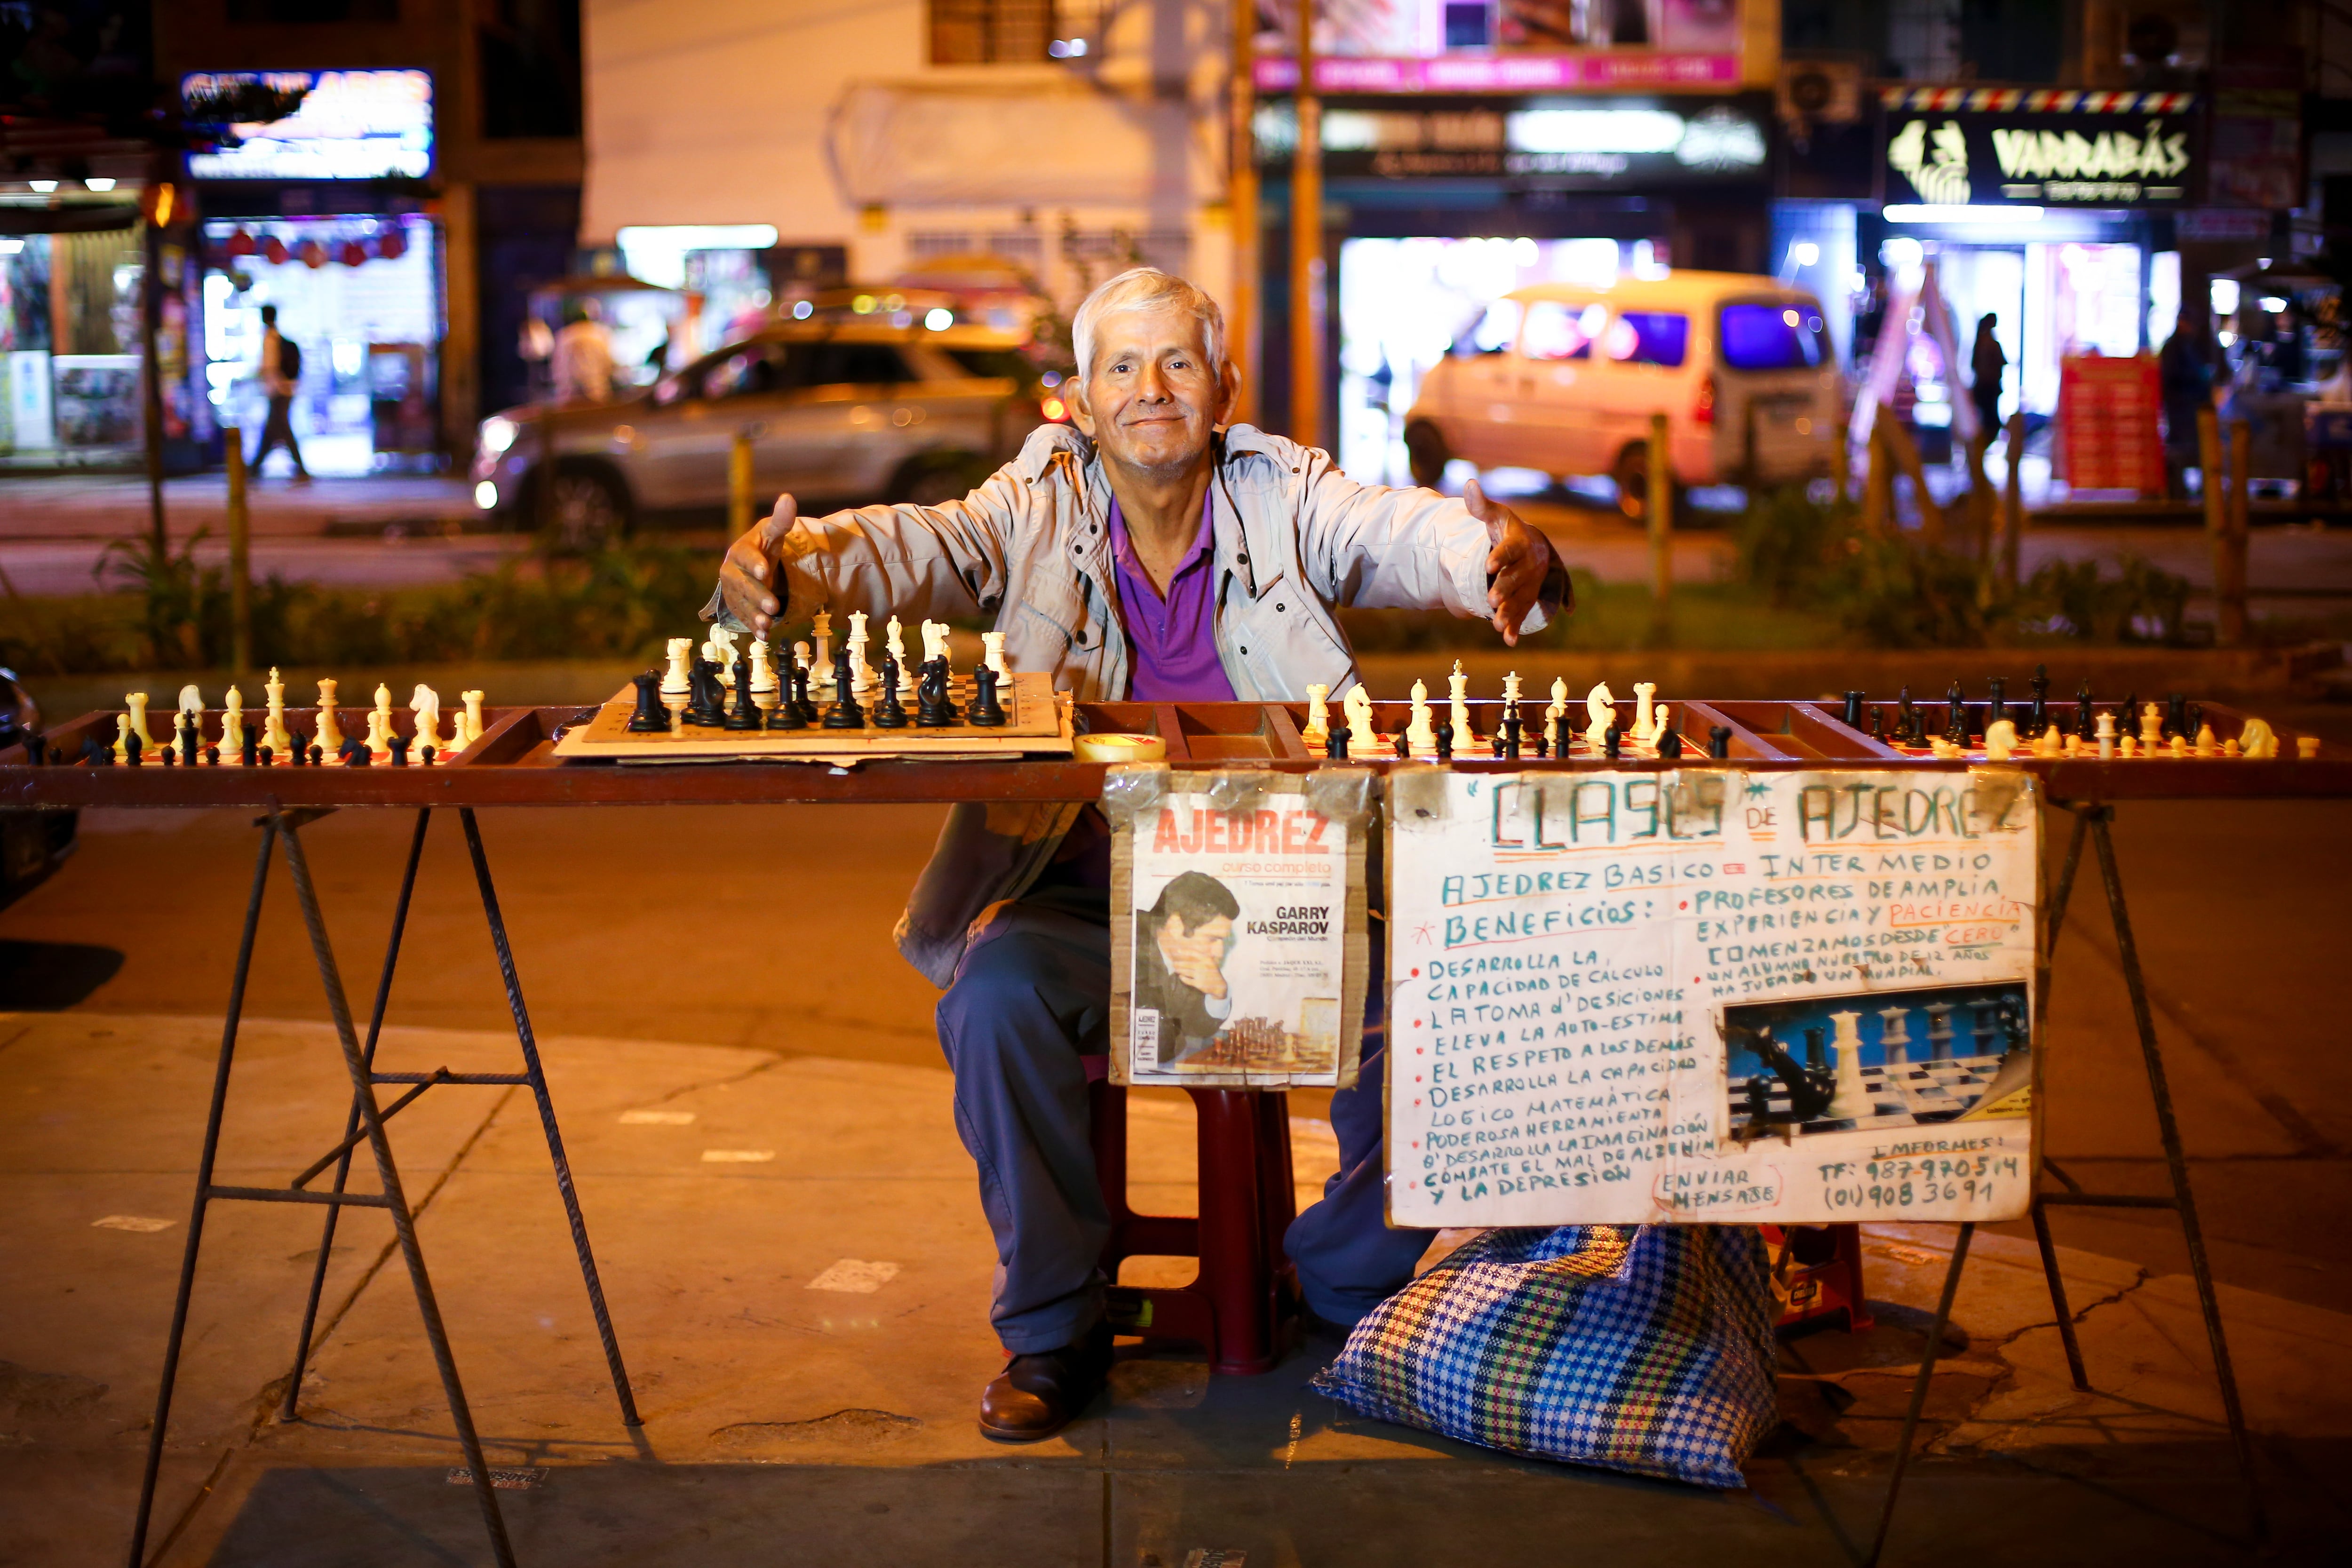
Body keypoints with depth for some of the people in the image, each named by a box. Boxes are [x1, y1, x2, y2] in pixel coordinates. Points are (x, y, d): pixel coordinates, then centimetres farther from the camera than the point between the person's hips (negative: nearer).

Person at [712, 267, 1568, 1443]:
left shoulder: (1284, 500, 4)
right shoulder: (1037, 514, 3)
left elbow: (1405, 533, -12)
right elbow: (907, 550, -12)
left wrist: (1501, 559, -36)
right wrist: (781, 564, -34)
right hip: (1085, 903, 0)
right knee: (996, 993, -29)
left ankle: (1351, 1282, 6)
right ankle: (1052, 1332, -8)